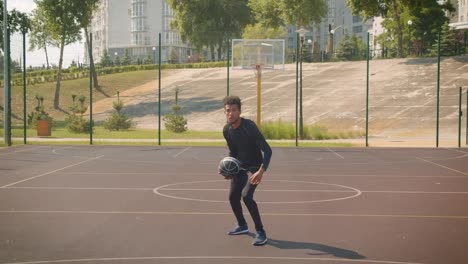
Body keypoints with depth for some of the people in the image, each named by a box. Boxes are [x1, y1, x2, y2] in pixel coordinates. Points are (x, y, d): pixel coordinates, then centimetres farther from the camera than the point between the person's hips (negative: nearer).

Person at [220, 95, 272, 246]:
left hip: (254, 167, -7)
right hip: (240, 167, 7)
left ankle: (261, 233, -15)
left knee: (246, 196, -24)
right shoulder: (227, 130, -5)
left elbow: (267, 150, -30)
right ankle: (242, 226, 37)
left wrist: (261, 171, -42)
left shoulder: (249, 126, -26)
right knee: (233, 197, 10)